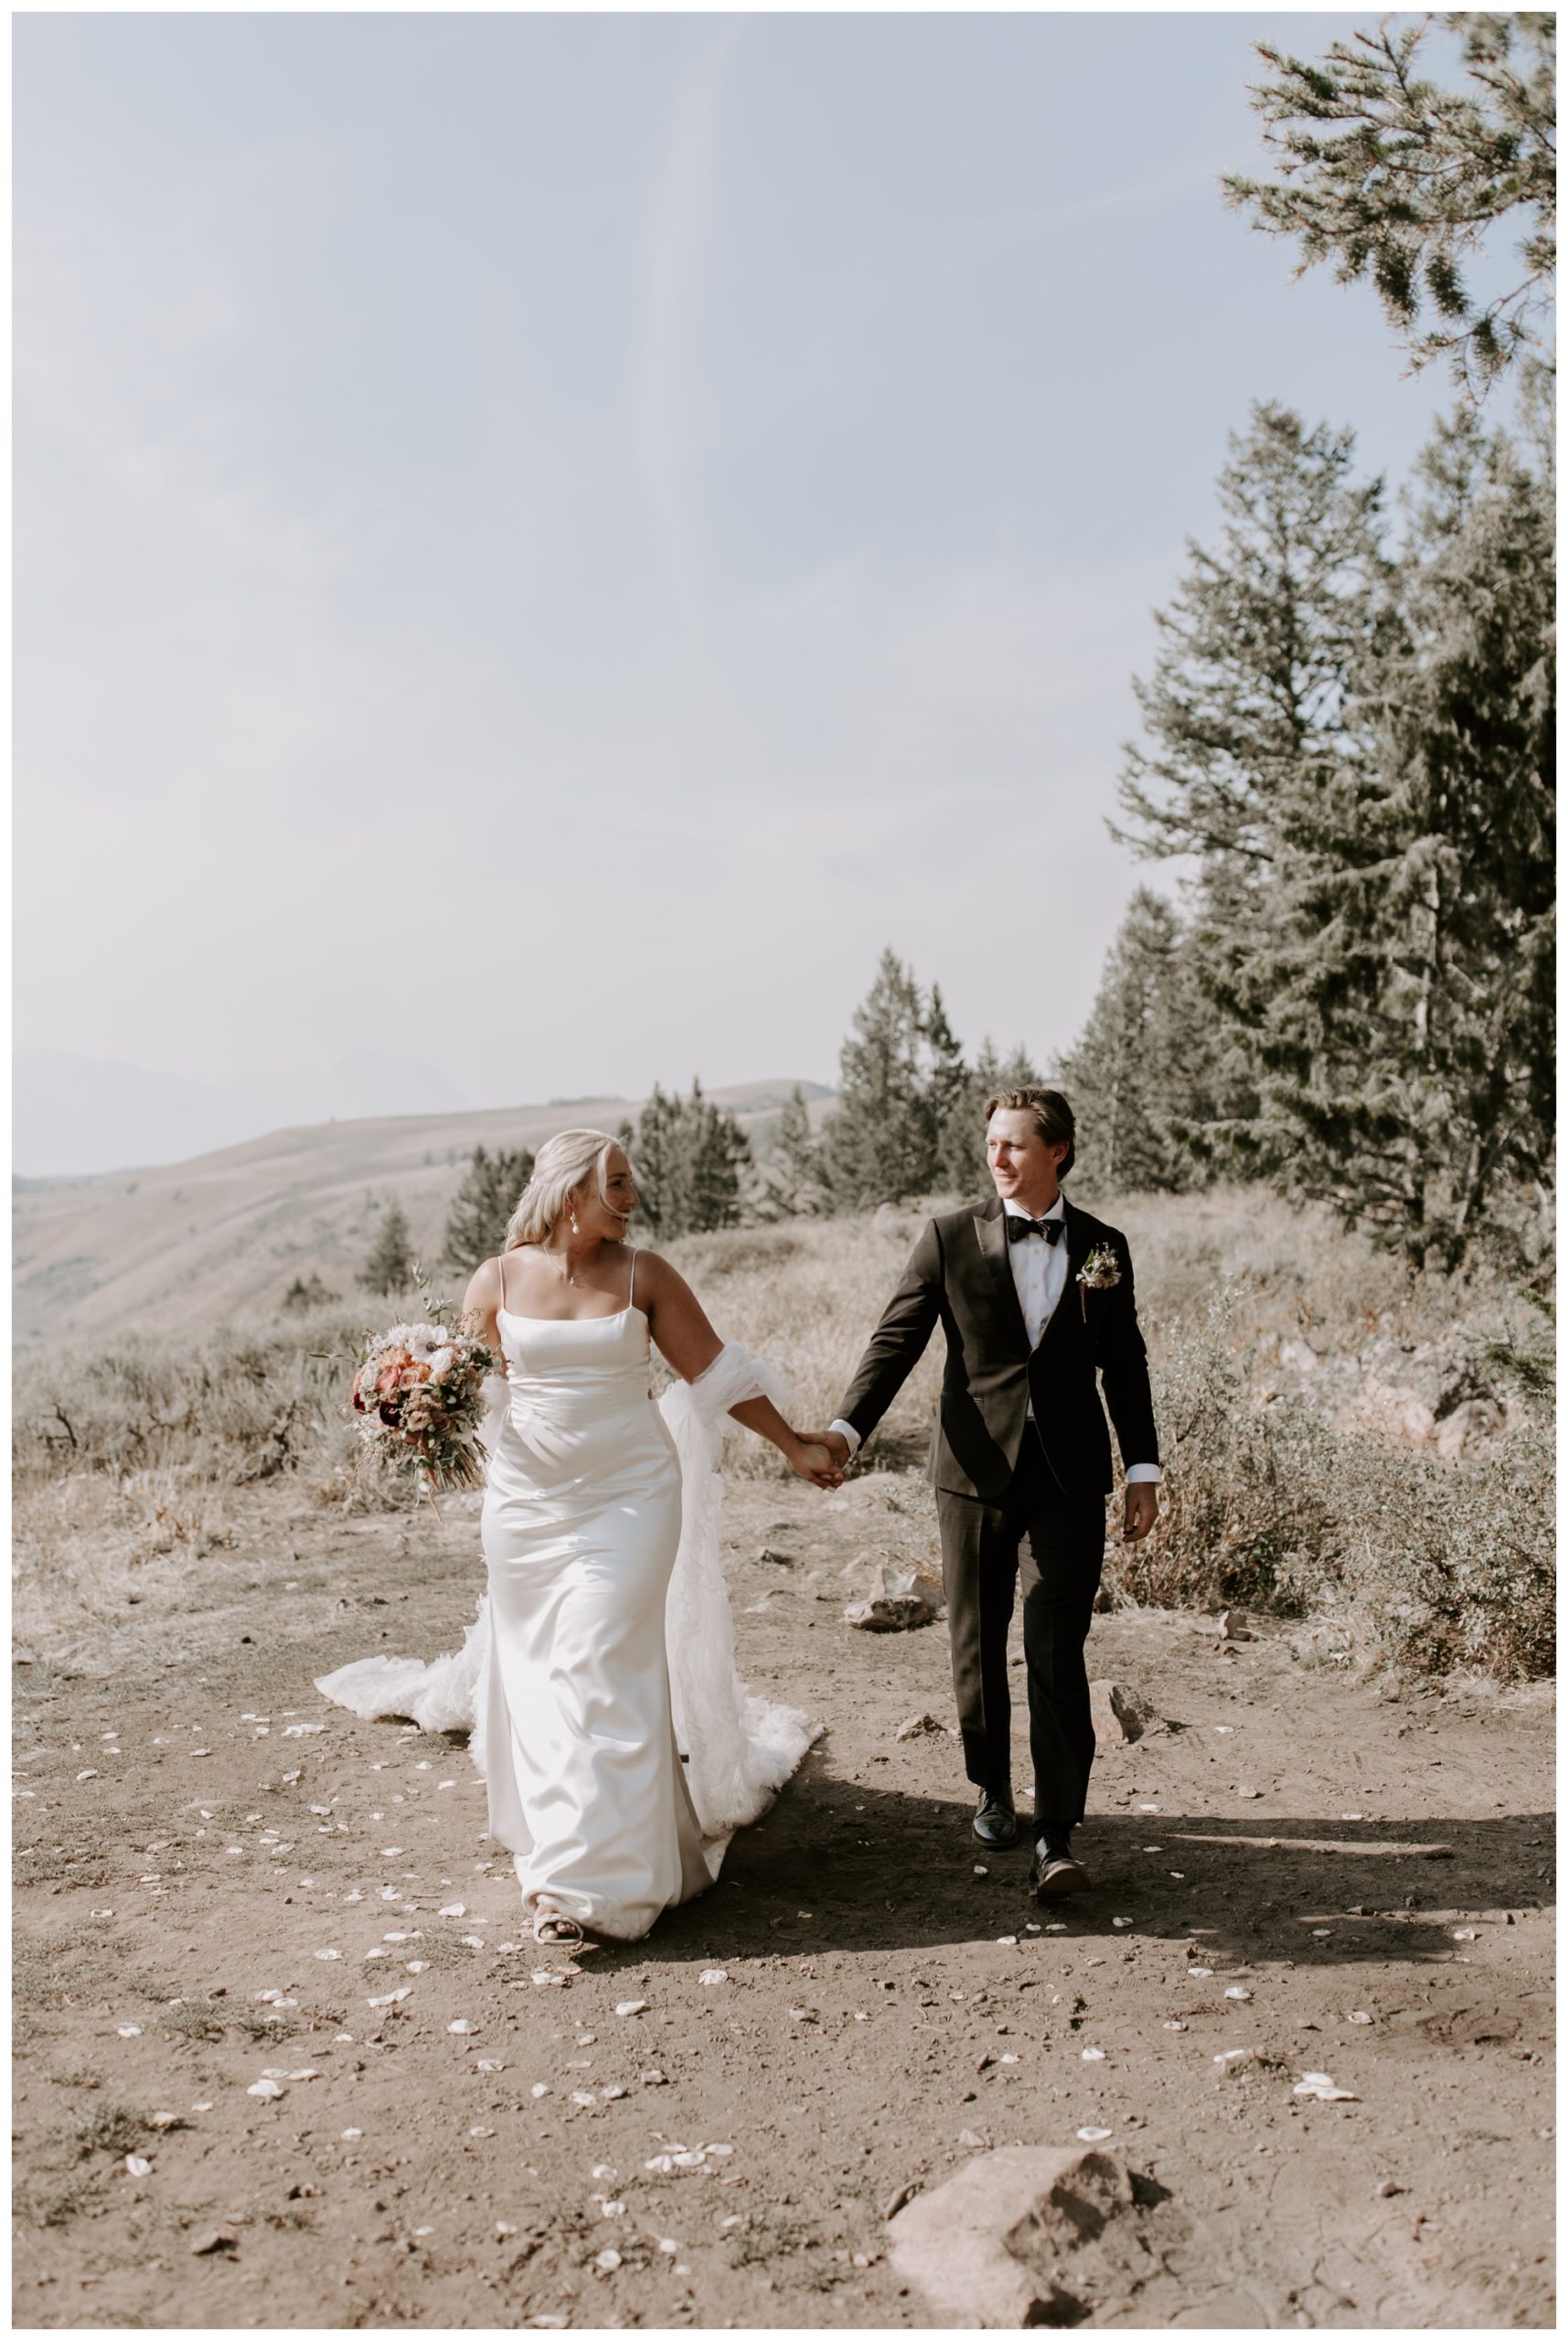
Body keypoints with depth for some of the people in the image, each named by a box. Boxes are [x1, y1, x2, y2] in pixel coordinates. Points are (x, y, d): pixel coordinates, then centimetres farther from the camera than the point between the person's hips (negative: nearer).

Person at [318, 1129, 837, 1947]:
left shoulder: (643, 1274, -3)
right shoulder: (500, 1279, -1)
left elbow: (715, 1371, 2)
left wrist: (793, 1446, 2)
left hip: (628, 1496, -2)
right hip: (527, 1502, 2)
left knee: (598, 1670, -6)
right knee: (539, 1671, 9)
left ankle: (592, 1877, 2)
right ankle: (557, 1843, 28)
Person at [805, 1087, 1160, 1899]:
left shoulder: (1103, 1246, 4)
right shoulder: (950, 1238, -1)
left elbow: (1124, 1366, 11)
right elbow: (896, 1340, -6)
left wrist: (1142, 1470, 9)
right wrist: (846, 1429, -19)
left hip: (1070, 1480, 0)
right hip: (976, 1473, 1)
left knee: (1056, 1655, -6)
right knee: (977, 1646, 12)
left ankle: (1057, 1837, 0)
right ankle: (993, 1789, 33)